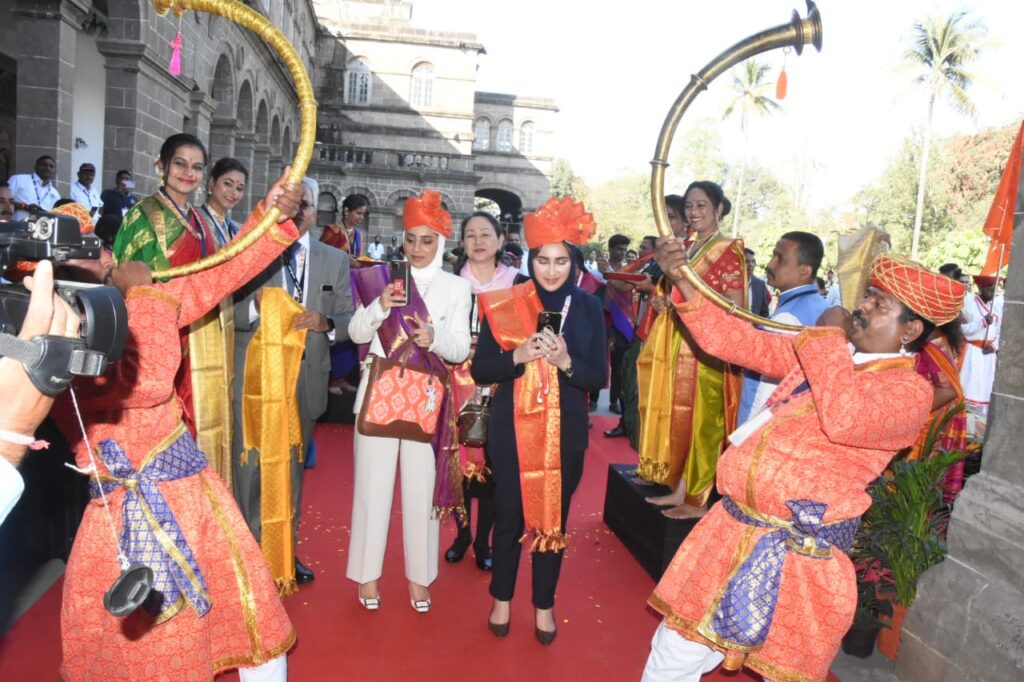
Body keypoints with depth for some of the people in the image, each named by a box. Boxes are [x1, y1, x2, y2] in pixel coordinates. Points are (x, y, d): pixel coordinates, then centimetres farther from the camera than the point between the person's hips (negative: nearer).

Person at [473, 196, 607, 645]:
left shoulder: (588, 308, -2)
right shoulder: (504, 304, -4)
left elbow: (599, 377, -2)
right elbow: (481, 369, -5)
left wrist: (566, 361, -21)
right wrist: (517, 356, -22)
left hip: (565, 431, 1)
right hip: (512, 428, -1)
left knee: (554, 517, 12)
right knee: (509, 516, 10)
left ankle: (544, 605, 32)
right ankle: (502, 598, 34)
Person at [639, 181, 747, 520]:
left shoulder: (727, 252, -8)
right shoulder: (685, 249, 14)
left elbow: (735, 309, -14)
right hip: (679, 347, 8)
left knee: (701, 421, -2)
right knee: (678, 417, 11)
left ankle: (698, 499, 8)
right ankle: (679, 489, 21)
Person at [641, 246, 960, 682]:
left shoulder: (911, 391, -11)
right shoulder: (822, 354, 10)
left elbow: (844, 419, -31)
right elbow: (739, 344, 8)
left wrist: (830, 337, -17)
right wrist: (684, 284, -4)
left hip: (801, 552, -6)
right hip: (733, 528, 6)